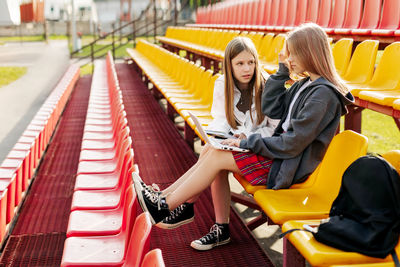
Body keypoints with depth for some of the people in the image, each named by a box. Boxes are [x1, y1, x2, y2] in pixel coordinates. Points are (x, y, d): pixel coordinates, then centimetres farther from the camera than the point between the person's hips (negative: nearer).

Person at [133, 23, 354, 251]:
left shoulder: (323, 94, -20)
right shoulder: (307, 83, 9)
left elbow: (294, 143, -23)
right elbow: (271, 109, 8)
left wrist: (247, 142, -15)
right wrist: (283, 71, 1)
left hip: (291, 166, -9)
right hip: (281, 151, 9)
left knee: (217, 157, -13)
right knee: (213, 153, -4)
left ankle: (166, 206, -1)